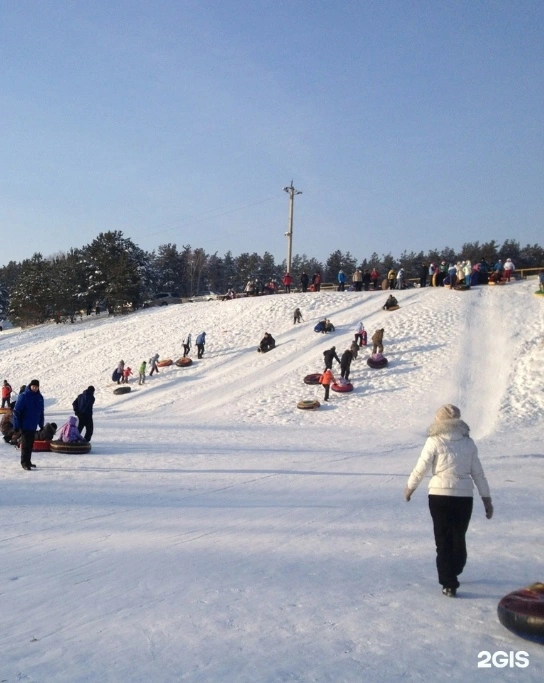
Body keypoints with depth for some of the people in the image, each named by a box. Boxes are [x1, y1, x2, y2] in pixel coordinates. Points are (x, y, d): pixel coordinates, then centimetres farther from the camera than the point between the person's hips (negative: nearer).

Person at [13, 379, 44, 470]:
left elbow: (41, 412, 13)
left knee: (30, 444, 12)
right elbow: (16, 411, -12)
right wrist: (16, 425, -14)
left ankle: (28, 461, 22)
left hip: (33, 426, 6)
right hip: (25, 425, -6)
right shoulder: (24, 396, -12)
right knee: (25, 444, -4)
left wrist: (41, 424, 13)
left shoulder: (40, 397, 6)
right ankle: (24, 463, 2)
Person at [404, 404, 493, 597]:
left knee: (444, 539, 5)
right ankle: (453, 572, 38)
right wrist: (486, 498, 12)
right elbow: (478, 473, 6)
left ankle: (449, 584, 4)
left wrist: (410, 487, 10)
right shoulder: (468, 443, 3)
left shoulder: (434, 441, -8)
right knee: (459, 537, 20)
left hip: (440, 495, -3)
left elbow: (421, 469, -6)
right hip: (464, 496, 4)